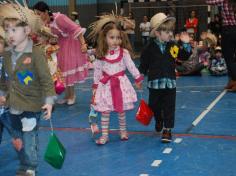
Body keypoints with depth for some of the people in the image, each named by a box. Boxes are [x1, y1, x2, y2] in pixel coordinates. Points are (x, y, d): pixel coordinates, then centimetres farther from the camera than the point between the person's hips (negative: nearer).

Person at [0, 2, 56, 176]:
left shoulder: (36, 53, -16)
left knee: (29, 140, 2)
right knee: (19, 139, 18)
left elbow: (46, 79, -15)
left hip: (31, 106, -6)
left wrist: (49, 101, -18)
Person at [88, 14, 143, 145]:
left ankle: (123, 130, 31)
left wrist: (138, 79, 3)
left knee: (121, 109, 12)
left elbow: (131, 66, 1)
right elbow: (97, 70, 2)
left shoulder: (124, 52, -8)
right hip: (106, 84, 0)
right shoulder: (101, 54, -6)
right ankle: (104, 135, 11)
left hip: (121, 83, 0)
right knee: (105, 111, 2)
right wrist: (95, 85, 5)